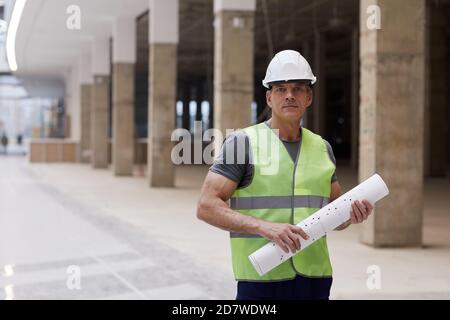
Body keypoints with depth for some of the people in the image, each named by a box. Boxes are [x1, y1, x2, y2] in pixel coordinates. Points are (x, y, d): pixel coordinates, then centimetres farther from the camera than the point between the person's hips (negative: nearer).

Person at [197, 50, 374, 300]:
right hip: (261, 282, -5)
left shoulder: (322, 148, 14)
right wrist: (264, 227, -21)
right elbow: (207, 206, -9)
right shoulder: (243, 141, -1)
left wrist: (352, 214, -1)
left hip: (316, 280, 5)